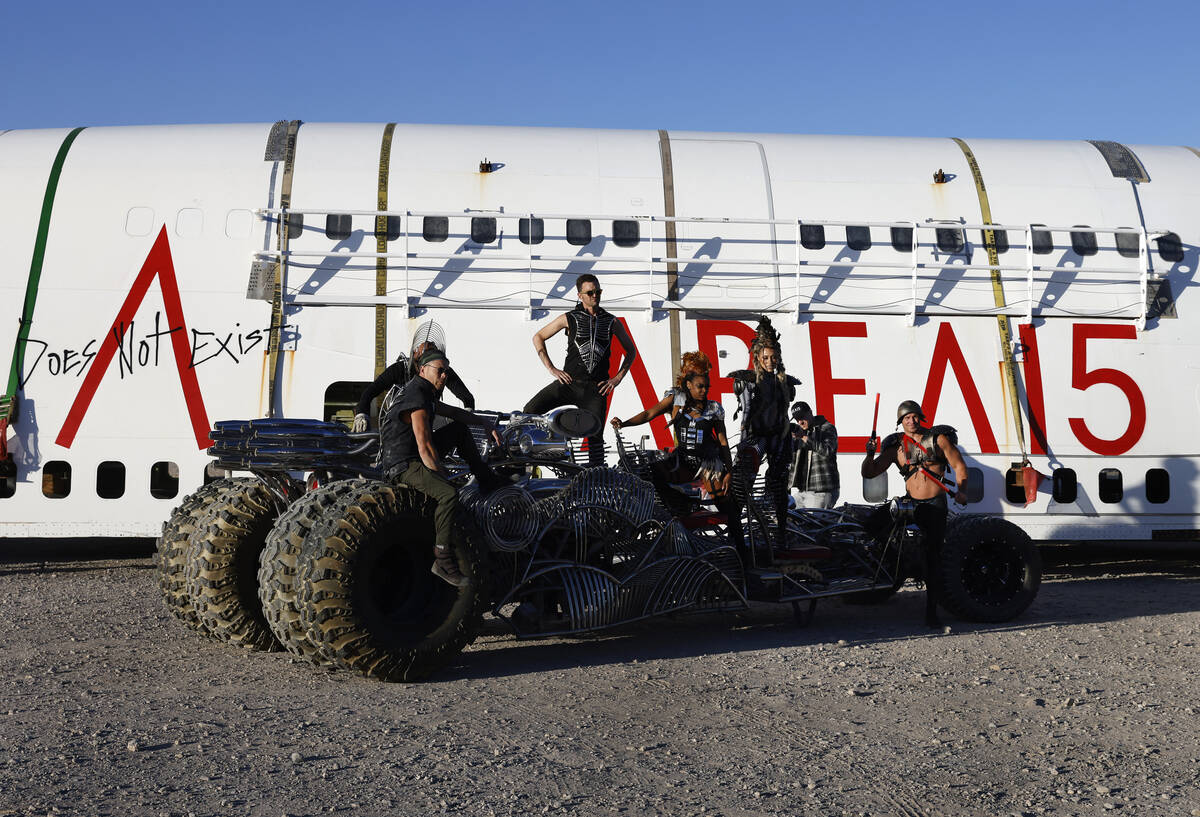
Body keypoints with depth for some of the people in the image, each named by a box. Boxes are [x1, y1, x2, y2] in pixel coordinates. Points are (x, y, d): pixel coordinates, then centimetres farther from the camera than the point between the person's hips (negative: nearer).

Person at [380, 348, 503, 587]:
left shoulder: (425, 392, 9)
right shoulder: (418, 401, -23)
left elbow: (454, 412, 25)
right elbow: (425, 450, -27)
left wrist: (485, 423, 18)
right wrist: (442, 474, -16)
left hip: (416, 457, 11)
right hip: (404, 466, -11)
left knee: (459, 429, 19)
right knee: (449, 494, -33)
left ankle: (487, 481, 27)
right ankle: (443, 561, -28)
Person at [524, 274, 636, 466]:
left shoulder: (612, 322, 11)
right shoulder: (569, 318, 7)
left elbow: (631, 351, 20)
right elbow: (538, 337, 12)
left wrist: (618, 378, 7)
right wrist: (551, 368, 2)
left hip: (596, 388, 0)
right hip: (569, 381, 0)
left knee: (595, 436, -2)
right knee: (530, 410, -16)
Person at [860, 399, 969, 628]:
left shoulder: (938, 439, 4)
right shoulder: (896, 447, 8)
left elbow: (959, 465, 4)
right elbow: (869, 473, 5)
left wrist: (961, 492, -12)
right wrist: (870, 454, -14)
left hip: (935, 506, -3)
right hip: (909, 503, 3)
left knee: (933, 556, -6)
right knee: (875, 519, -15)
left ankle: (931, 611, -3)